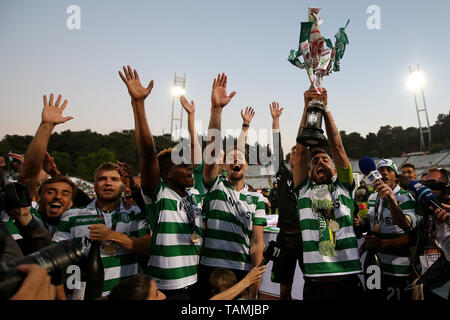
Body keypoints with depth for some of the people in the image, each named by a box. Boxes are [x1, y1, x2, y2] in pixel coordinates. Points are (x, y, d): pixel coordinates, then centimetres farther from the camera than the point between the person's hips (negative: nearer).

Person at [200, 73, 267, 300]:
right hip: (210, 268, -1)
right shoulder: (215, 186, 2)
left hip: (242, 272, 1)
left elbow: (257, 241, 2)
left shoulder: (256, 198, 5)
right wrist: (216, 108, -22)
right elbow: (212, 150, -12)